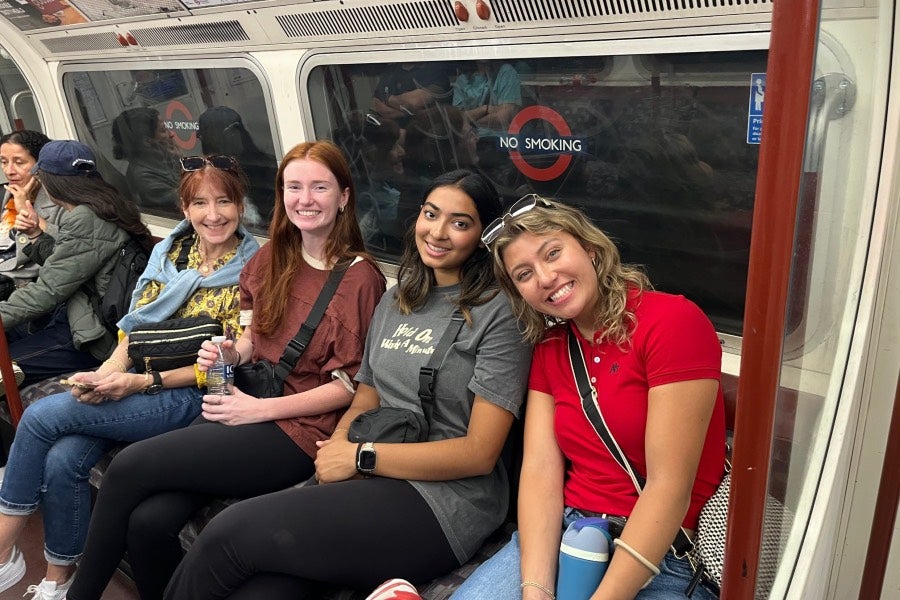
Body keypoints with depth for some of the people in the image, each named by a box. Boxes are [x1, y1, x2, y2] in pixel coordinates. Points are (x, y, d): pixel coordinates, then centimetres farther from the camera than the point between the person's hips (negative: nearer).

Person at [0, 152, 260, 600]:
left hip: (191, 395, -5)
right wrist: (105, 374, -9)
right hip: (135, 378, 5)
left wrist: (142, 382, -17)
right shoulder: (169, 250, 11)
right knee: (62, 459, -20)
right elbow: (135, 324, 10)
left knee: (41, 417, -16)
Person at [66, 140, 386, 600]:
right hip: (248, 410, 6)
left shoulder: (359, 278, -10)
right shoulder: (272, 258, 11)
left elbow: (349, 385, -10)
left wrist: (260, 408, -14)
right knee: (148, 520, -19)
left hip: (301, 430, -6)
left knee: (128, 468, -14)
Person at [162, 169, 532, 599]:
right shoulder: (394, 301, 15)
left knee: (228, 533, -20)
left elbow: (480, 452, -10)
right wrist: (338, 445, -6)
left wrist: (361, 456, -11)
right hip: (369, 482, 5)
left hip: (442, 502, -5)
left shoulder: (500, 313, -6)